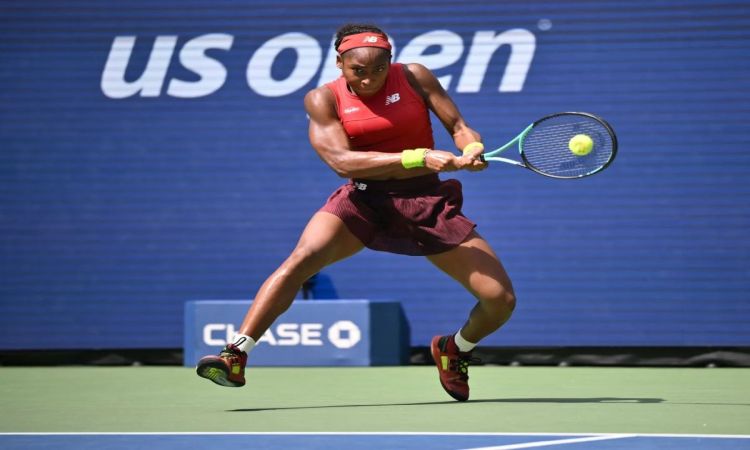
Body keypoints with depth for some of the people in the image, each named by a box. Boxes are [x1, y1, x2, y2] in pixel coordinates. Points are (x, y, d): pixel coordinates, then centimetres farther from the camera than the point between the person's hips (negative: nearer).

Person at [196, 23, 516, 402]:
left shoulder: (413, 77, -2)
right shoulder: (323, 100, -6)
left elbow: (457, 126, 1)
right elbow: (342, 161, -18)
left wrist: (471, 150, -25)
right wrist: (418, 158, -28)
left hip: (426, 203, 1)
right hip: (363, 199, -1)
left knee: (501, 300, -7)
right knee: (302, 258, -30)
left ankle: (455, 350, 26)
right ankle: (235, 357, -30)